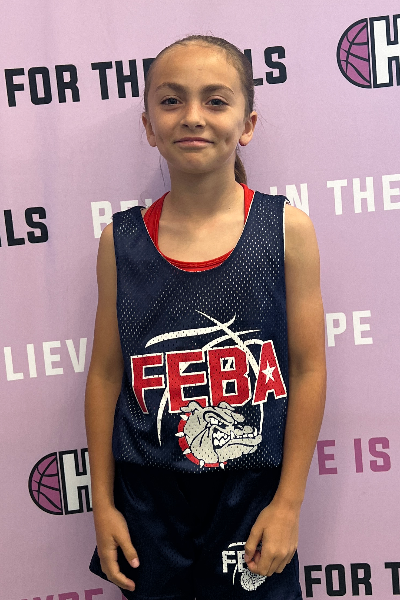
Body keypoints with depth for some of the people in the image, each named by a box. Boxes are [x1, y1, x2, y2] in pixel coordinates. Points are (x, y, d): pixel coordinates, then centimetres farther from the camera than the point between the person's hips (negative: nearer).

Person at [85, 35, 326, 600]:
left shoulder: (287, 229, -9)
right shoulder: (120, 240, -5)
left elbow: (308, 369, -6)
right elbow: (106, 374, 1)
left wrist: (289, 502, -4)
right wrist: (103, 504, 4)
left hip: (252, 492, -1)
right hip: (147, 496, 2)